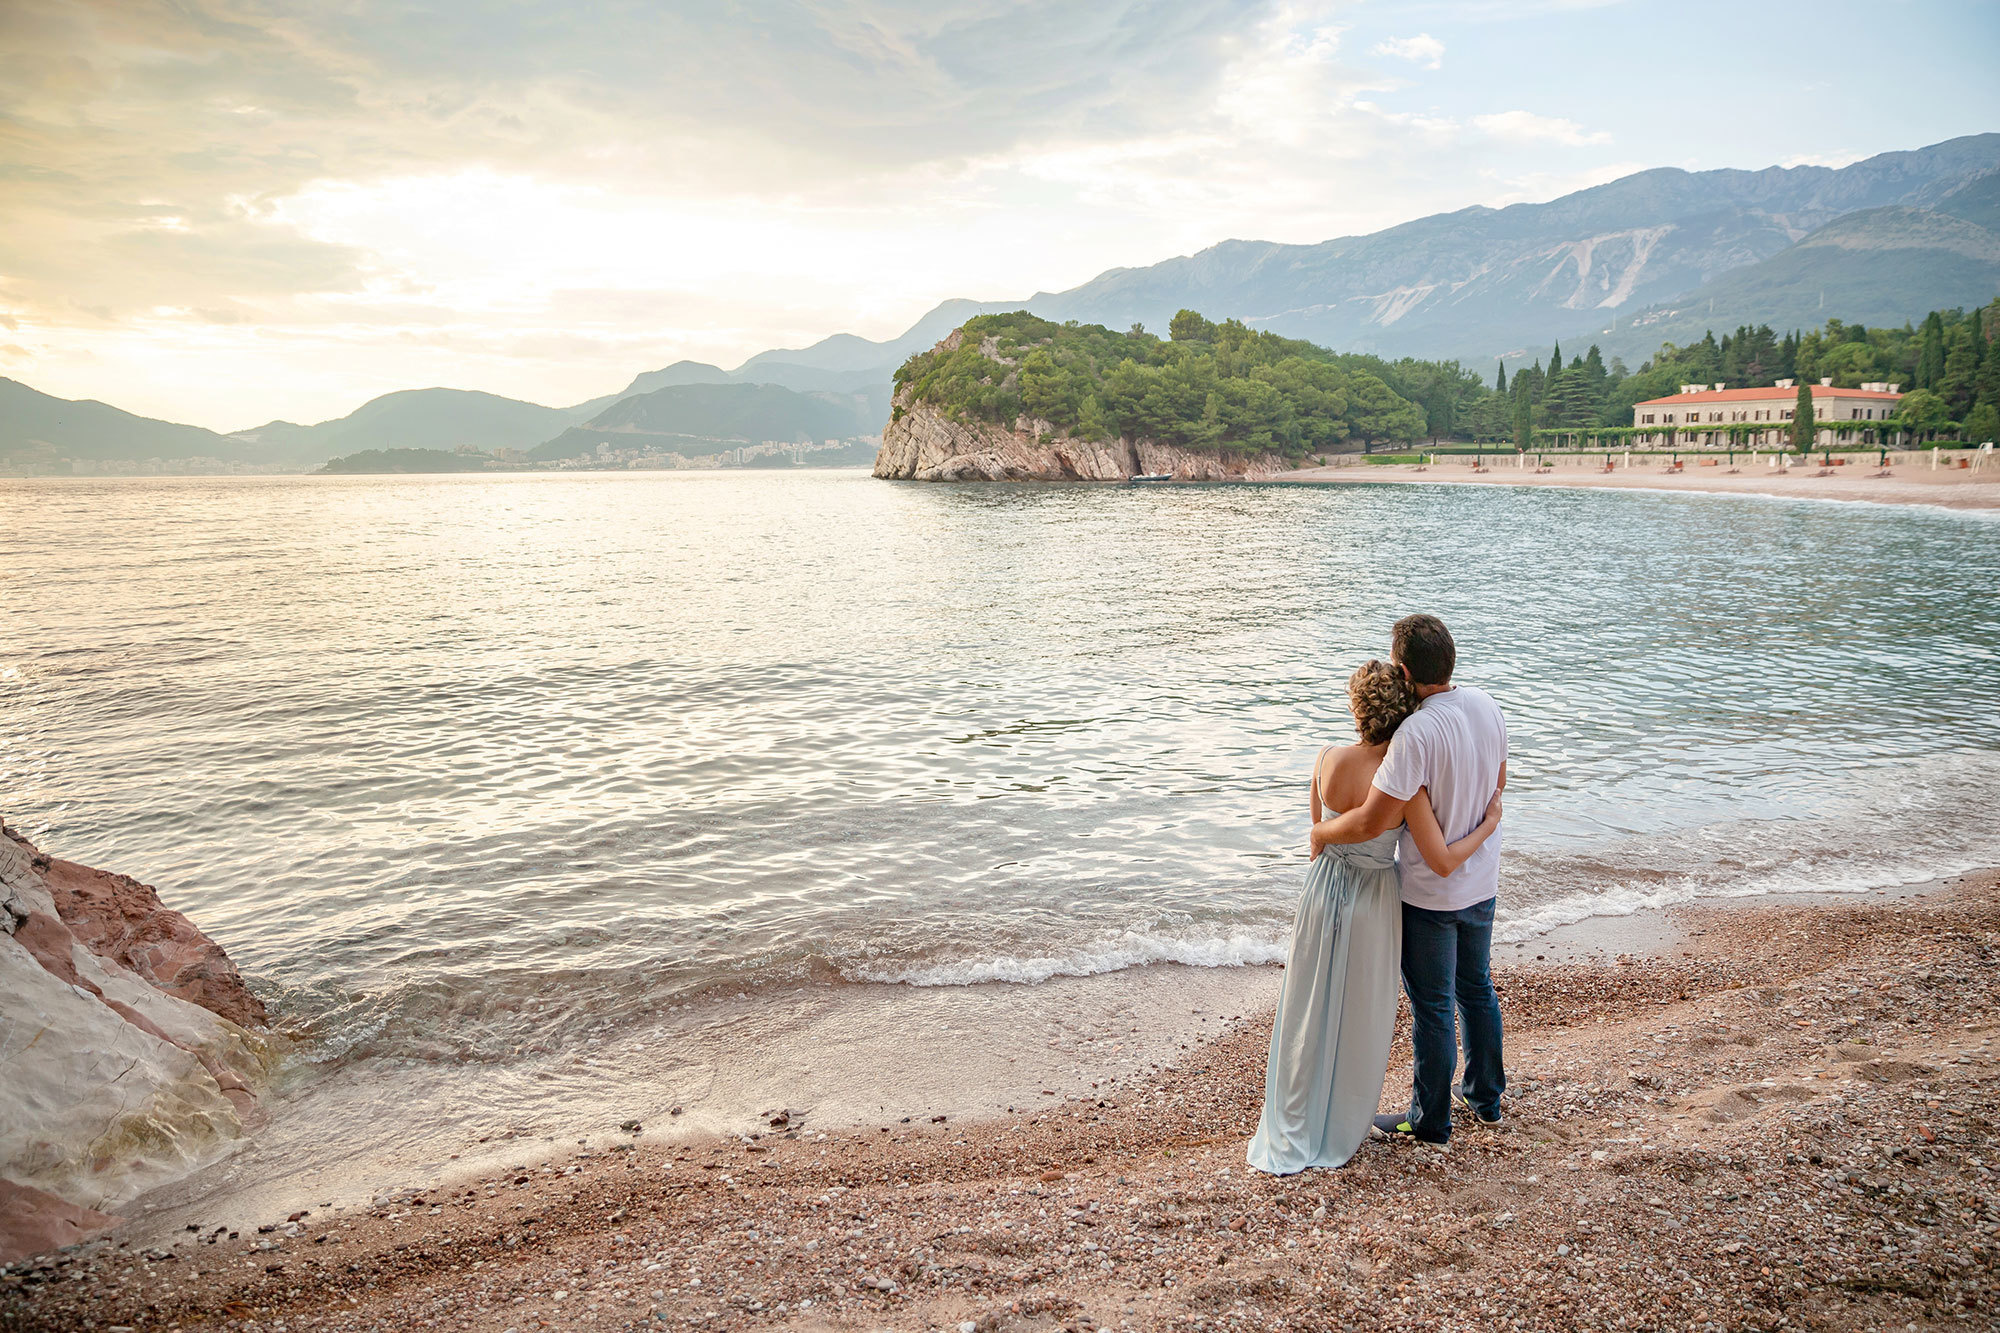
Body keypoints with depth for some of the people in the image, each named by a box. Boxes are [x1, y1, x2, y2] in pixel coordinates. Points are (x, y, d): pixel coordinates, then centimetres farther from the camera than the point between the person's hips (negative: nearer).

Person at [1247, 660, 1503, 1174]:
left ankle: (1289, 1140, 25)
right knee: (1360, 1017, 17)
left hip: (1323, 890, 3)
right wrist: (1489, 824, -7)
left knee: (1308, 1013, 15)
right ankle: (1341, 1130, 32)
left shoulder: (1327, 760, -12)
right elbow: (1442, 862, -21)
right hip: (1371, 902, -3)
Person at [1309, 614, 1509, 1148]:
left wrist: (1320, 833, -11)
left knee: (1432, 1008, 8)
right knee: (1476, 988, 24)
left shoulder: (1416, 733, -30)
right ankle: (1485, 1097, 40)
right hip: (1482, 882, 8)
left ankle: (1430, 1121, 23)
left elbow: (1370, 824, -29)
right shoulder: (1487, 706, -6)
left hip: (1430, 893, -8)